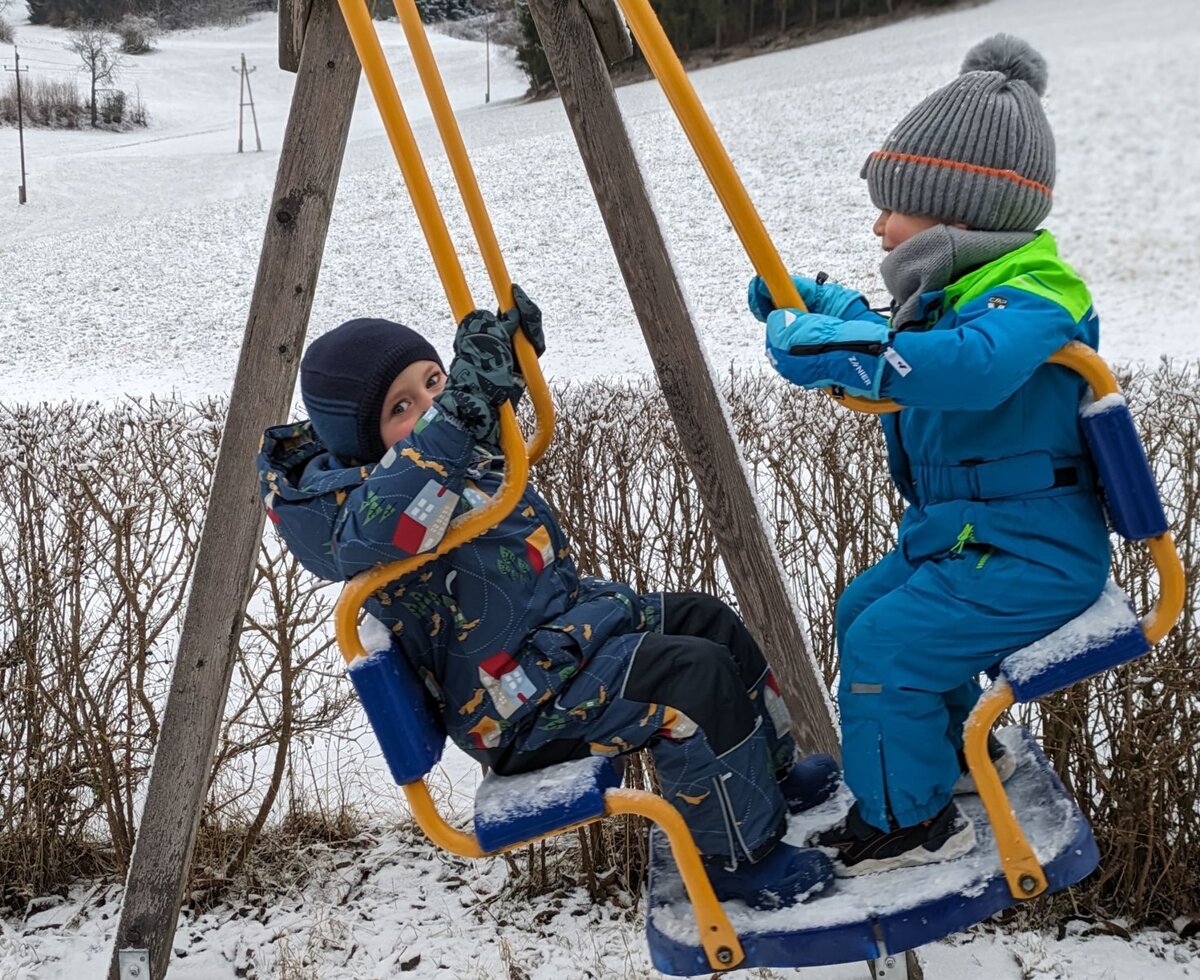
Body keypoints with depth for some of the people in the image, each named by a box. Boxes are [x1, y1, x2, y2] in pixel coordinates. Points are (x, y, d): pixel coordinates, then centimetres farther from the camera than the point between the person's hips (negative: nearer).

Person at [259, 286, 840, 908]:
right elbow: (375, 527, -47)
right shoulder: (353, 496, -22)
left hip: (569, 624, 11)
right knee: (694, 675, -23)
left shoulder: (465, 451, 7)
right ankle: (742, 857, -7)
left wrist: (505, 357, 11)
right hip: (521, 711, -11)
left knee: (706, 622, 17)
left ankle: (772, 772, 34)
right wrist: (454, 410, -50)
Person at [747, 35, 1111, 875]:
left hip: (1034, 556, -11)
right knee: (864, 610, 20)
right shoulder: (961, 292, 8)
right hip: (961, 535, 11)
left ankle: (912, 821, 4)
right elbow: (892, 341, 28)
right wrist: (813, 301, 12)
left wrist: (828, 346, -45)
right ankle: (956, 752, 37)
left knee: (884, 646, -15)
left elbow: (964, 366, -48)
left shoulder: (1029, 301, -25)